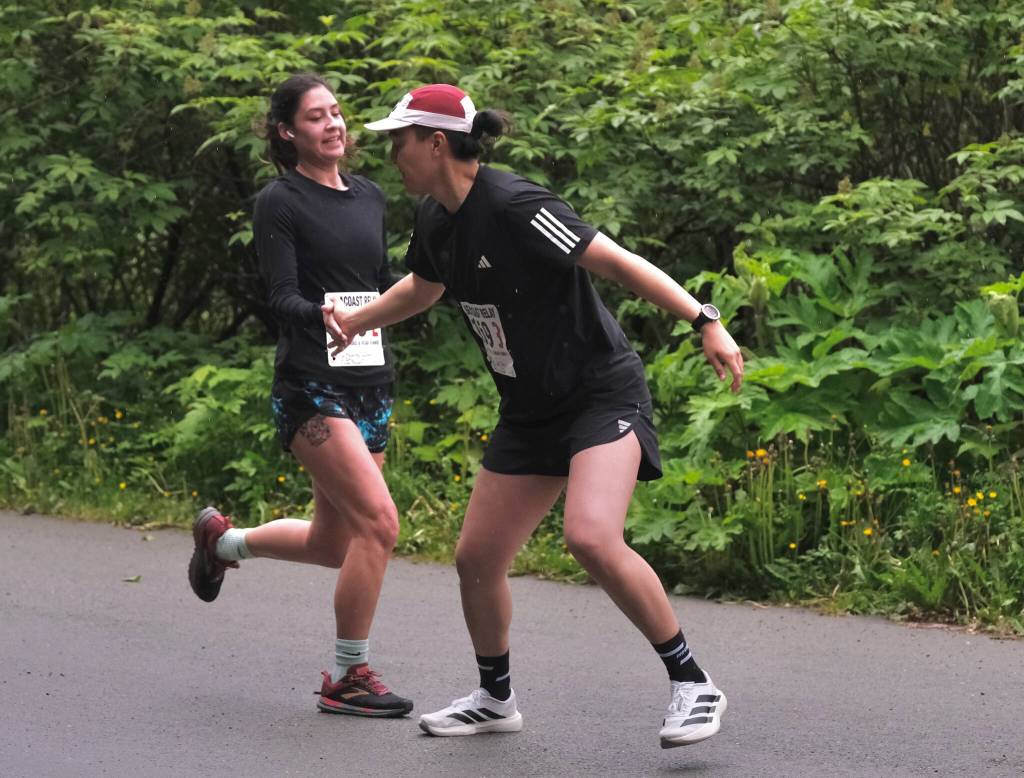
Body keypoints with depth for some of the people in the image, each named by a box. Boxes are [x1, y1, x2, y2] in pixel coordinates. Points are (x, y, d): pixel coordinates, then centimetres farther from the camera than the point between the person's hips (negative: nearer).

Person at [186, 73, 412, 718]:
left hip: (370, 386, 7)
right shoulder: (280, 202, -6)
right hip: (313, 388, -7)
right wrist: (325, 314, -34)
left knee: (333, 545, 12)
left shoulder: (369, 196, 13)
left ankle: (224, 539, 41)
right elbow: (283, 296, -15)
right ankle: (348, 678, -6)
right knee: (379, 523, -18)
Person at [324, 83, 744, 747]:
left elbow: (618, 262, -25)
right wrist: (358, 320, 23)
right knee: (476, 558, 9)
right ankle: (496, 698, 32)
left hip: (603, 394, -9)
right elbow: (424, 286, 28)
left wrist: (705, 321, -32)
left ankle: (693, 684, -16)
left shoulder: (514, 206, -23)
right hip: (530, 412, 9)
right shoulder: (436, 219, 4)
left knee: (592, 538, -29)